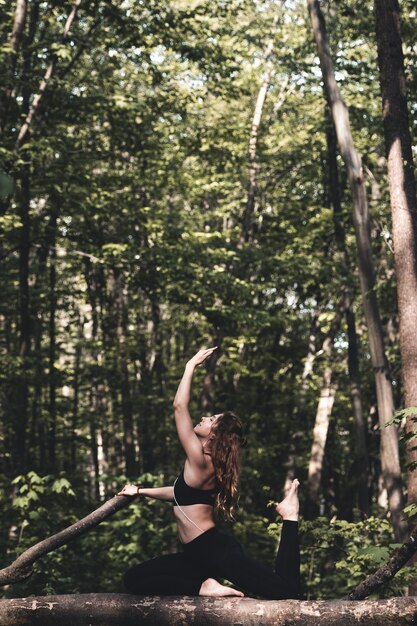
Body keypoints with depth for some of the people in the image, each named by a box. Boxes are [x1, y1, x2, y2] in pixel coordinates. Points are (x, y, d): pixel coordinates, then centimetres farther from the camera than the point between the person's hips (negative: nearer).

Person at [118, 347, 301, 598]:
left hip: (217, 550, -10)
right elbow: (182, 493, 34)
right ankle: (203, 587, -6)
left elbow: (179, 406, -15)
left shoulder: (200, 461, -12)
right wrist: (141, 491, 41)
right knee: (134, 579, 4)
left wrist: (191, 366, -9)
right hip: (200, 555, 10)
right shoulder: (203, 466, 16)